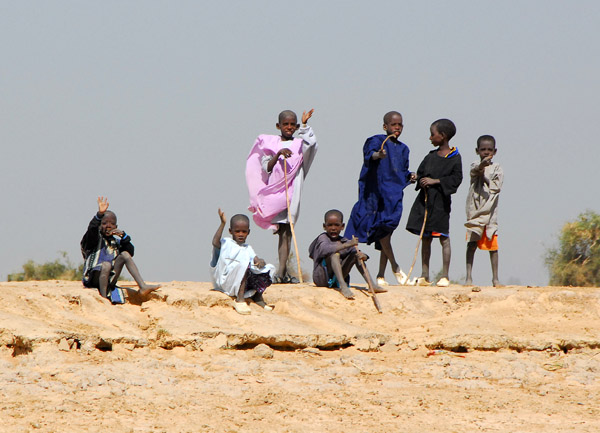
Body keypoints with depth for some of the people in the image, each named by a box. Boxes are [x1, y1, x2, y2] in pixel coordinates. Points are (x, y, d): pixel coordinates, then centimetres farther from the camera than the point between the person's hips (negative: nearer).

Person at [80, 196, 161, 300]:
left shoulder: (116, 242, 18)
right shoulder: (96, 238, 4)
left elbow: (130, 252, 7)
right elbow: (92, 229, -18)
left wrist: (124, 236, -8)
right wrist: (100, 214, -35)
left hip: (109, 280, 5)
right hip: (94, 279, -5)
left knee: (125, 255, -8)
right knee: (106, 264, -34)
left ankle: (142, 286, -20)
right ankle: (103, 298, -38)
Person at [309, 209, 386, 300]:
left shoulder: (343, 241, 12)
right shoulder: (323, 238, -4)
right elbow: (325, 249, -28)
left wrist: (363, 256, -23)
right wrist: (347, 245, -34)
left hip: (335, 280, 6)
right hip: (321, 278, -6)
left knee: (356, 254, -3)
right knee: (335, 253, -28)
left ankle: (371, 285, -15)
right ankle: (343, 286, -45)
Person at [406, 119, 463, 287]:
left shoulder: (454, 158, -4)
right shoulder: (430, 157, 12)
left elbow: (456, 179, -10)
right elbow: (420, 174, 15)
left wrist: (435, 181, -15)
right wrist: (422, 181, -8)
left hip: (441, 202, -6)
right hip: (425, 200, 6)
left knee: (444, 238, -4)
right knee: (426, 238, 8)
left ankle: (445, 276, 1)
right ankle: (424, 276, 12)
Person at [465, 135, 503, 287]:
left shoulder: (497, 168, 8)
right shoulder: (475, 166, 5)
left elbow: (497, 187, -2)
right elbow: (475, 170, -20)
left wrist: (484, 177, -9)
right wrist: (482, 165, -39)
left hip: (490, 211, 1)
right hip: (475, 210, -1)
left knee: (492, 245, 2)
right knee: (472, 243, -3)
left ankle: (495, 278, 7)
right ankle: (468, 277, -1)